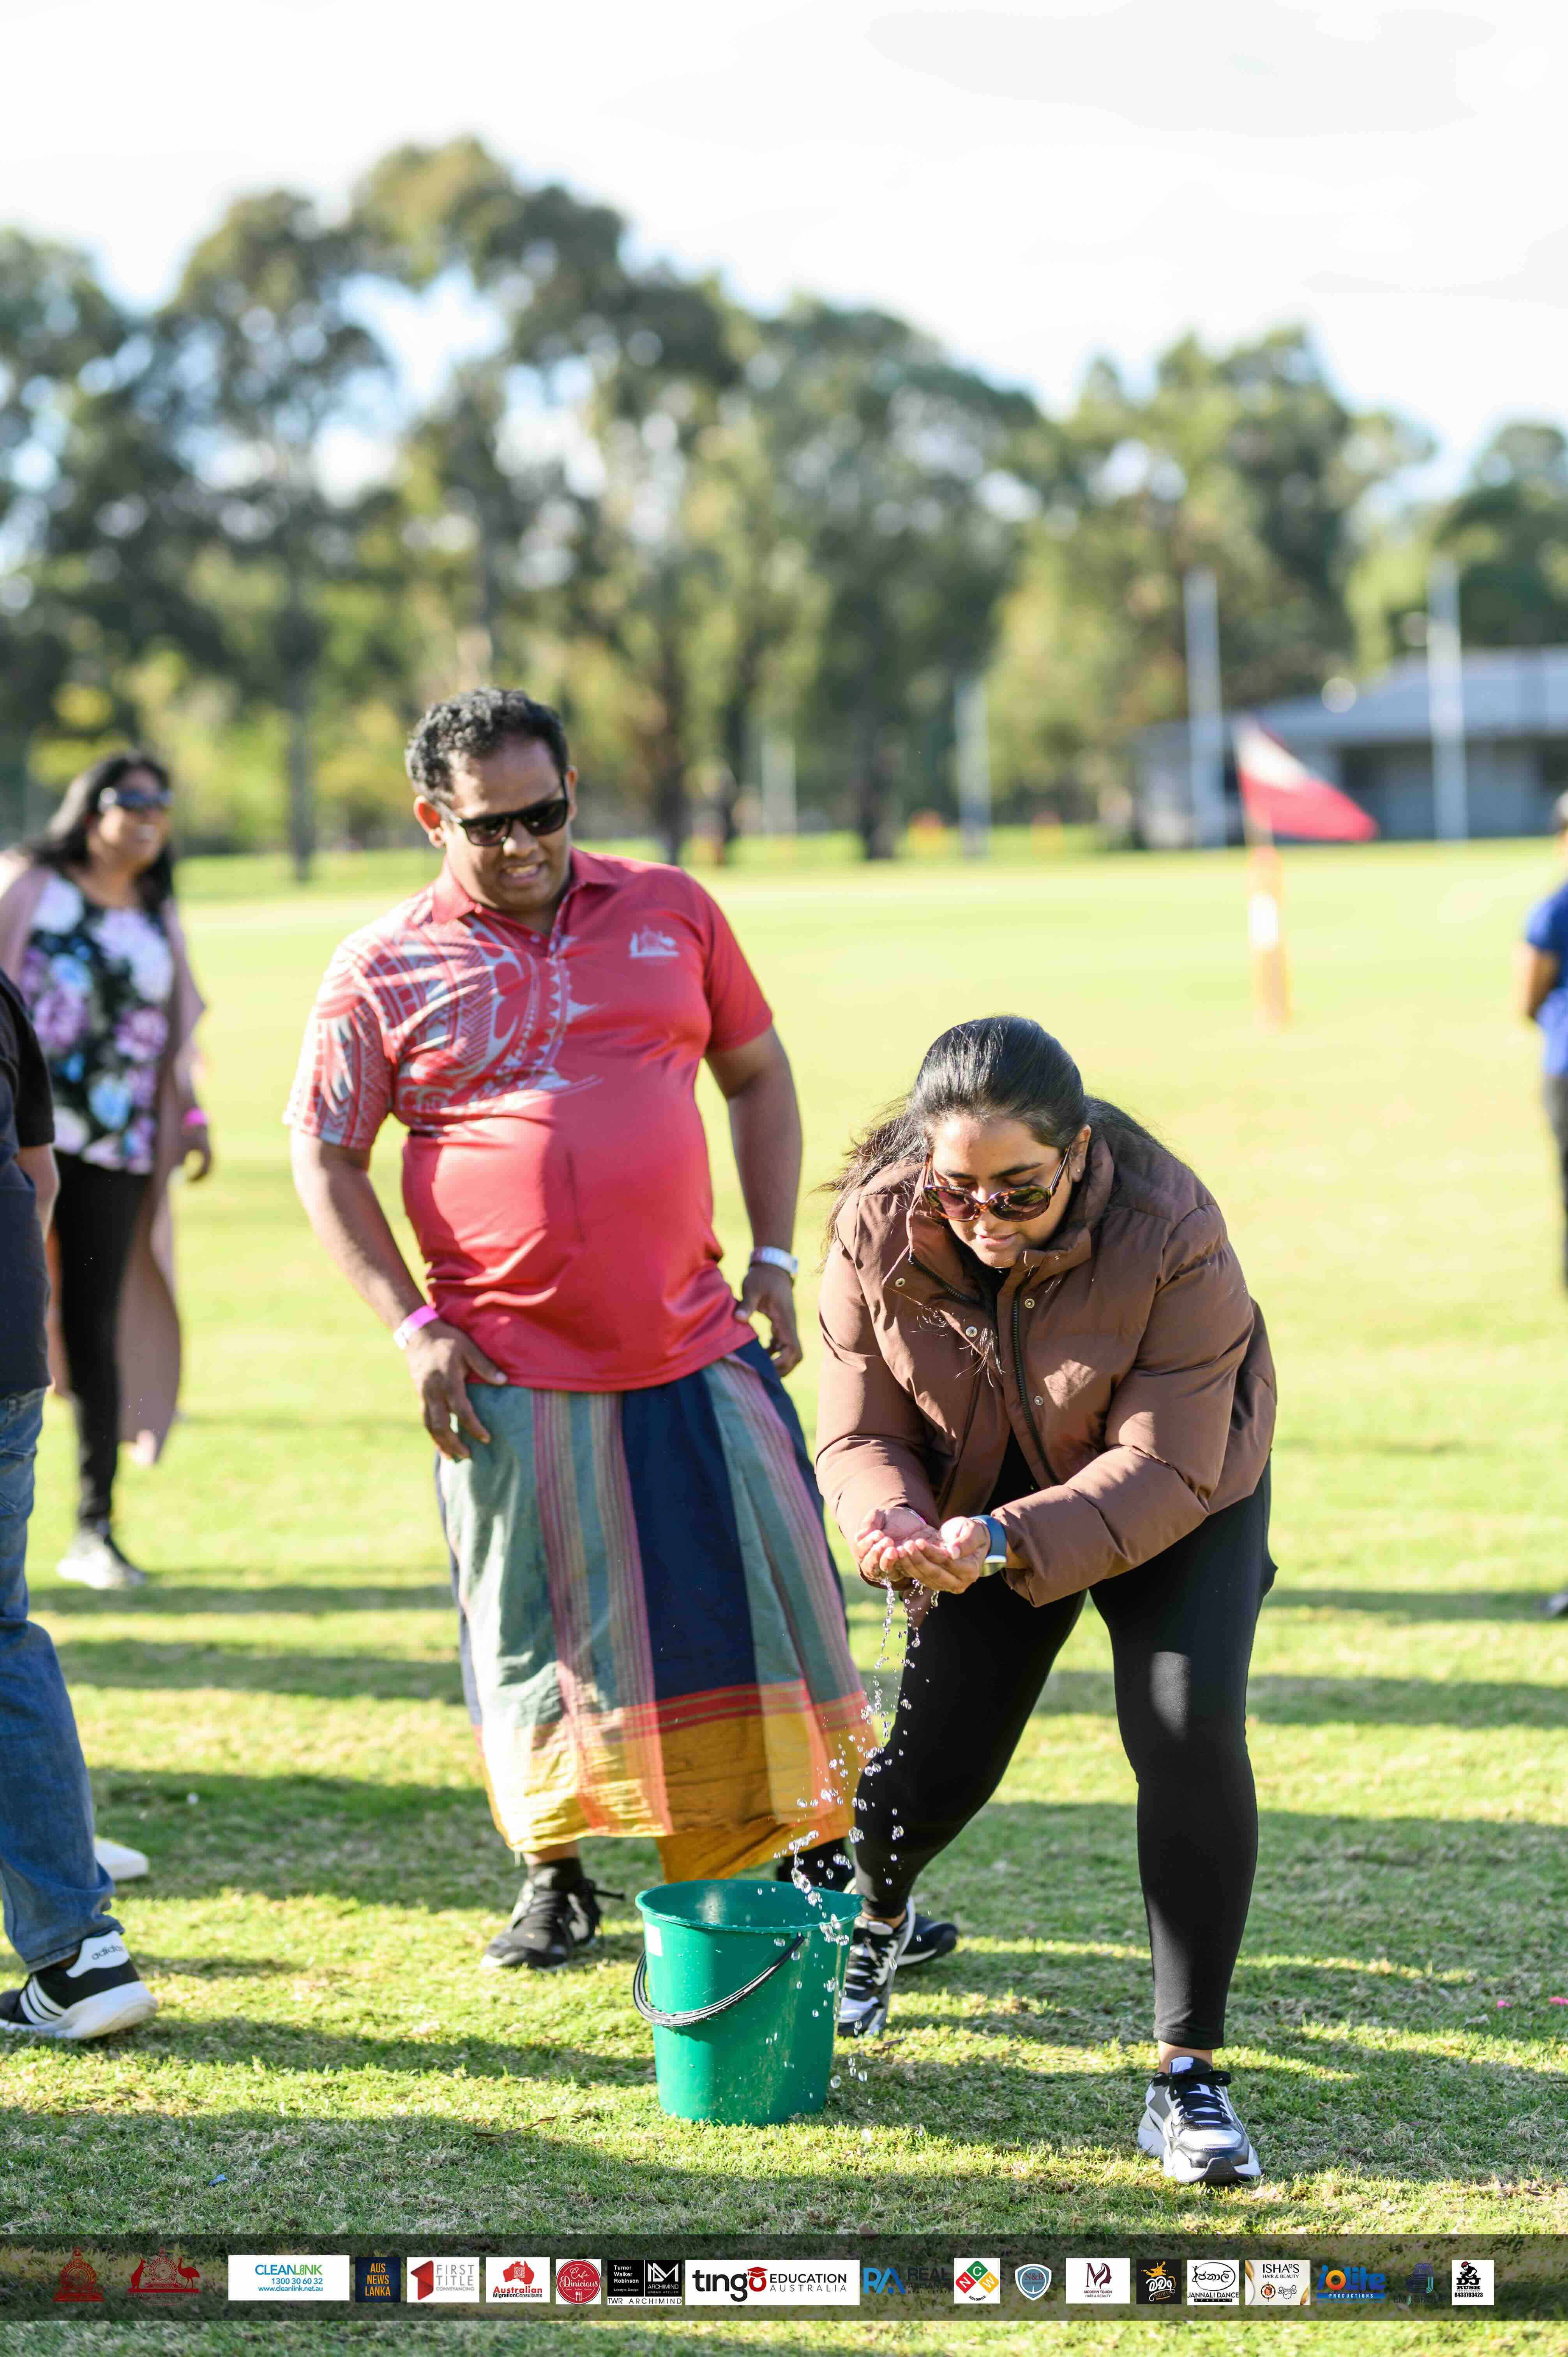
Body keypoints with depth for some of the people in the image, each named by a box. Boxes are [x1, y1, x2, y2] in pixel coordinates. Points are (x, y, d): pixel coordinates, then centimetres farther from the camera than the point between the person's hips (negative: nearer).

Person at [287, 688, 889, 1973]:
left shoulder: (671, 913, 7)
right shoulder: (385, 971, 0)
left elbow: (759, 1075, 15)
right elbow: (327, 1158, 4)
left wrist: (774, 1262, 7)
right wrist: (412, 1324, -5)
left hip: (696, 1344, 2)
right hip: (510, 1373, -2)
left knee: (772, 1601, 4)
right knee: (539, 1635, 5)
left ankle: (825, 1862, 18)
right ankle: (558, 1878, 23)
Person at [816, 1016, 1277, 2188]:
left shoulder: (1171, 1235, -35)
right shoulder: (878, 1231, -24)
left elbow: (1165, 1469, -33)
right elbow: (862, 1432, -15)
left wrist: (1008, 1544, -46)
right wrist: (895, 1522, -39)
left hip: (1180, 1508, -2)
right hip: (990, 1506, 3)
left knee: (1191, 1741, -22)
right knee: (940, 1761, 1)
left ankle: (1188, 2073, -13)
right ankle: (872, 1916, 40)